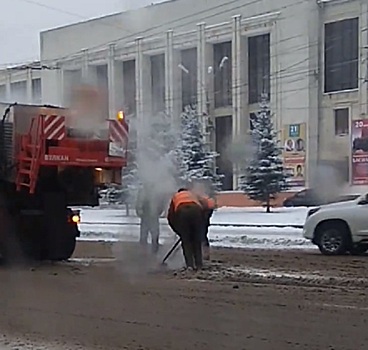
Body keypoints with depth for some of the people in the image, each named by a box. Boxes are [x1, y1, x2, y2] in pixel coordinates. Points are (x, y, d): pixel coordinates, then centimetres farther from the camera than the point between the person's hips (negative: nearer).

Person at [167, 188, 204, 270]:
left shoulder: (176, 196, 35)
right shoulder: (193, 195, 39)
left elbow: (170, 216, 26)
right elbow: (201, 209, 25)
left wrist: (178, 231, 33)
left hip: (181, 211, -1)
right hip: (196, 210, 1)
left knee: (186, 241, 10)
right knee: (197, 240, 13)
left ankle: (190, 264, 4)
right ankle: (198, 264, 11)